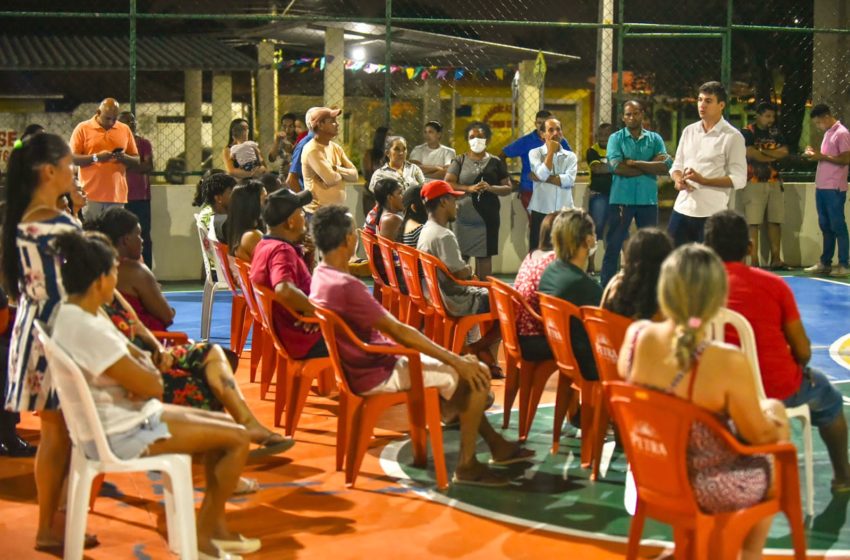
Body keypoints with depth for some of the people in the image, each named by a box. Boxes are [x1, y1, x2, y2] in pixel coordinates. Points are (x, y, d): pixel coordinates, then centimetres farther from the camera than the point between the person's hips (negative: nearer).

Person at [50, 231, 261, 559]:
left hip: (126, 416, 10)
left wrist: (143, 372, -8)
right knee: (236, 438, -6)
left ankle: (214, 525, 23)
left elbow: (141, 360, 12)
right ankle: (204, 533, 8)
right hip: (120, 433, -10)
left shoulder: (76, 314, 5)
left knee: (223, 424, 18)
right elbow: (151, 387, -23)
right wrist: (150, 378, -3)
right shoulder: (88, 329, -27)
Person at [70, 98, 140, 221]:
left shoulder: (125, 129, 11)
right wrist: (96, 157, -16)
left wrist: (124, 158, -9)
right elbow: (72, 158, -2)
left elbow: (136, 160, 14)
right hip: (91, 195, -2)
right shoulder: (83, 128, 2)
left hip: (117, 195, 2)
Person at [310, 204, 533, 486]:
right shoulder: (346, 286, -28)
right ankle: (466, 466, -1)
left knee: (462, 367, 20)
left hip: (366, 364, 10)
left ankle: (497, 445, 27)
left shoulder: (321, 275, 3)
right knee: (477, 374, -8)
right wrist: (456, 360, -17)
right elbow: (398, 331, -25)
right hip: (378, 375, -10)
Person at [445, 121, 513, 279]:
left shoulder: (495, 162, 8)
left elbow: (508, 188, 7)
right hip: (463, 217, -1)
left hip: (487, 217, 1)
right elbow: (448, 184, -2)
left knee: (484, 256, 3)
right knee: (460, 256, -2)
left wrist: (491, 188, -13)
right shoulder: (459, 161, 7)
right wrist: (469, 188, -16)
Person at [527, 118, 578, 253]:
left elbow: (569, 180, -10)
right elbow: (542, 174, -16)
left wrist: (543, 178, -11)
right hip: (541, 211, -2)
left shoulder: (570, 156, 7)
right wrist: (551, 150, -8)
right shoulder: (535, 153, 2)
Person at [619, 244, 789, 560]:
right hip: (711, 490, -6)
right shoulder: (727, 362, -33)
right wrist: (776, 422, 7)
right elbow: (758, 434, -18)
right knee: (774, 455, 28)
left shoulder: (635, 335, -17)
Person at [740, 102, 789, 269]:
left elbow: (784, 152, 2)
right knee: (753, 223, -8)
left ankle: (775, 258, 6)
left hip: (774, 182, 5)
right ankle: (754, 260, -8)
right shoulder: (747, 132, -1)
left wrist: (762, 151, -8)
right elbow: (750, 153, -13)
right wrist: (773, 156, 0)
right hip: (754, 182, -5)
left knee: (775, 221, 3)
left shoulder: (775, 132, 15)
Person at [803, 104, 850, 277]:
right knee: (825, 226, 12)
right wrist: (815, 154, 6)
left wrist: (822, 157, -16)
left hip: (834, 189, -9)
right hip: (821, 187, 9)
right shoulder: (828, 133, 17)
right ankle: (825, 263, 17)